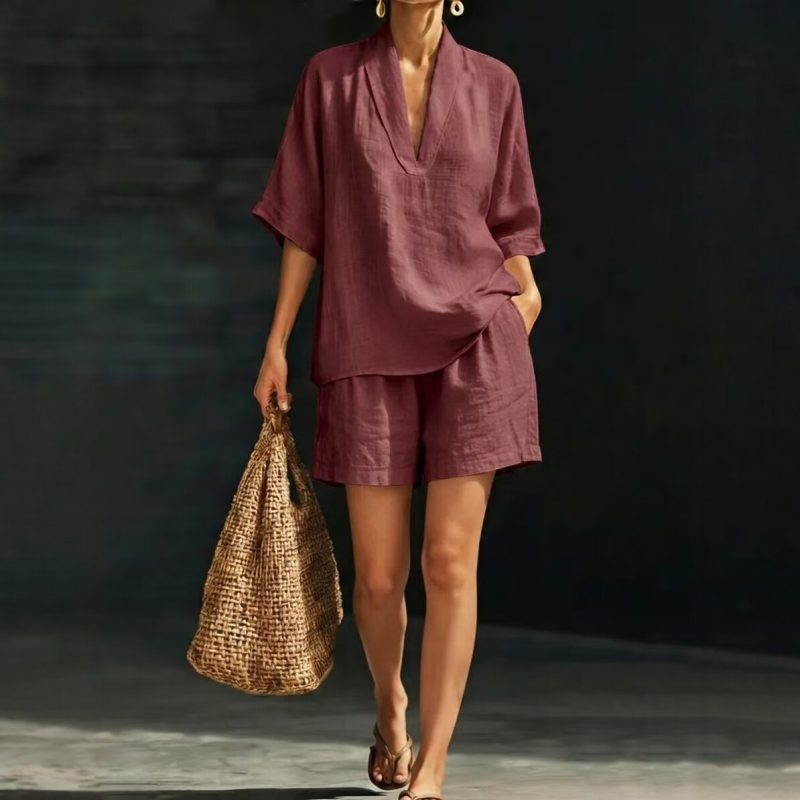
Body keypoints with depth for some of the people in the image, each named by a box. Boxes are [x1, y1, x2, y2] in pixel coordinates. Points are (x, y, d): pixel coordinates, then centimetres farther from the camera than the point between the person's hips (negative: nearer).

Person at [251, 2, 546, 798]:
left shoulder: (493, 84, 6)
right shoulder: (330, 77, 4)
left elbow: (507, 223, 13)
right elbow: (303, 221, 5)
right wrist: (276, 342, 2)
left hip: (473, 343, 0)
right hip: (368, 352, 0)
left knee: (450, 562, -7)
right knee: (379, 575, 3)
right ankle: (389, 707, 35)